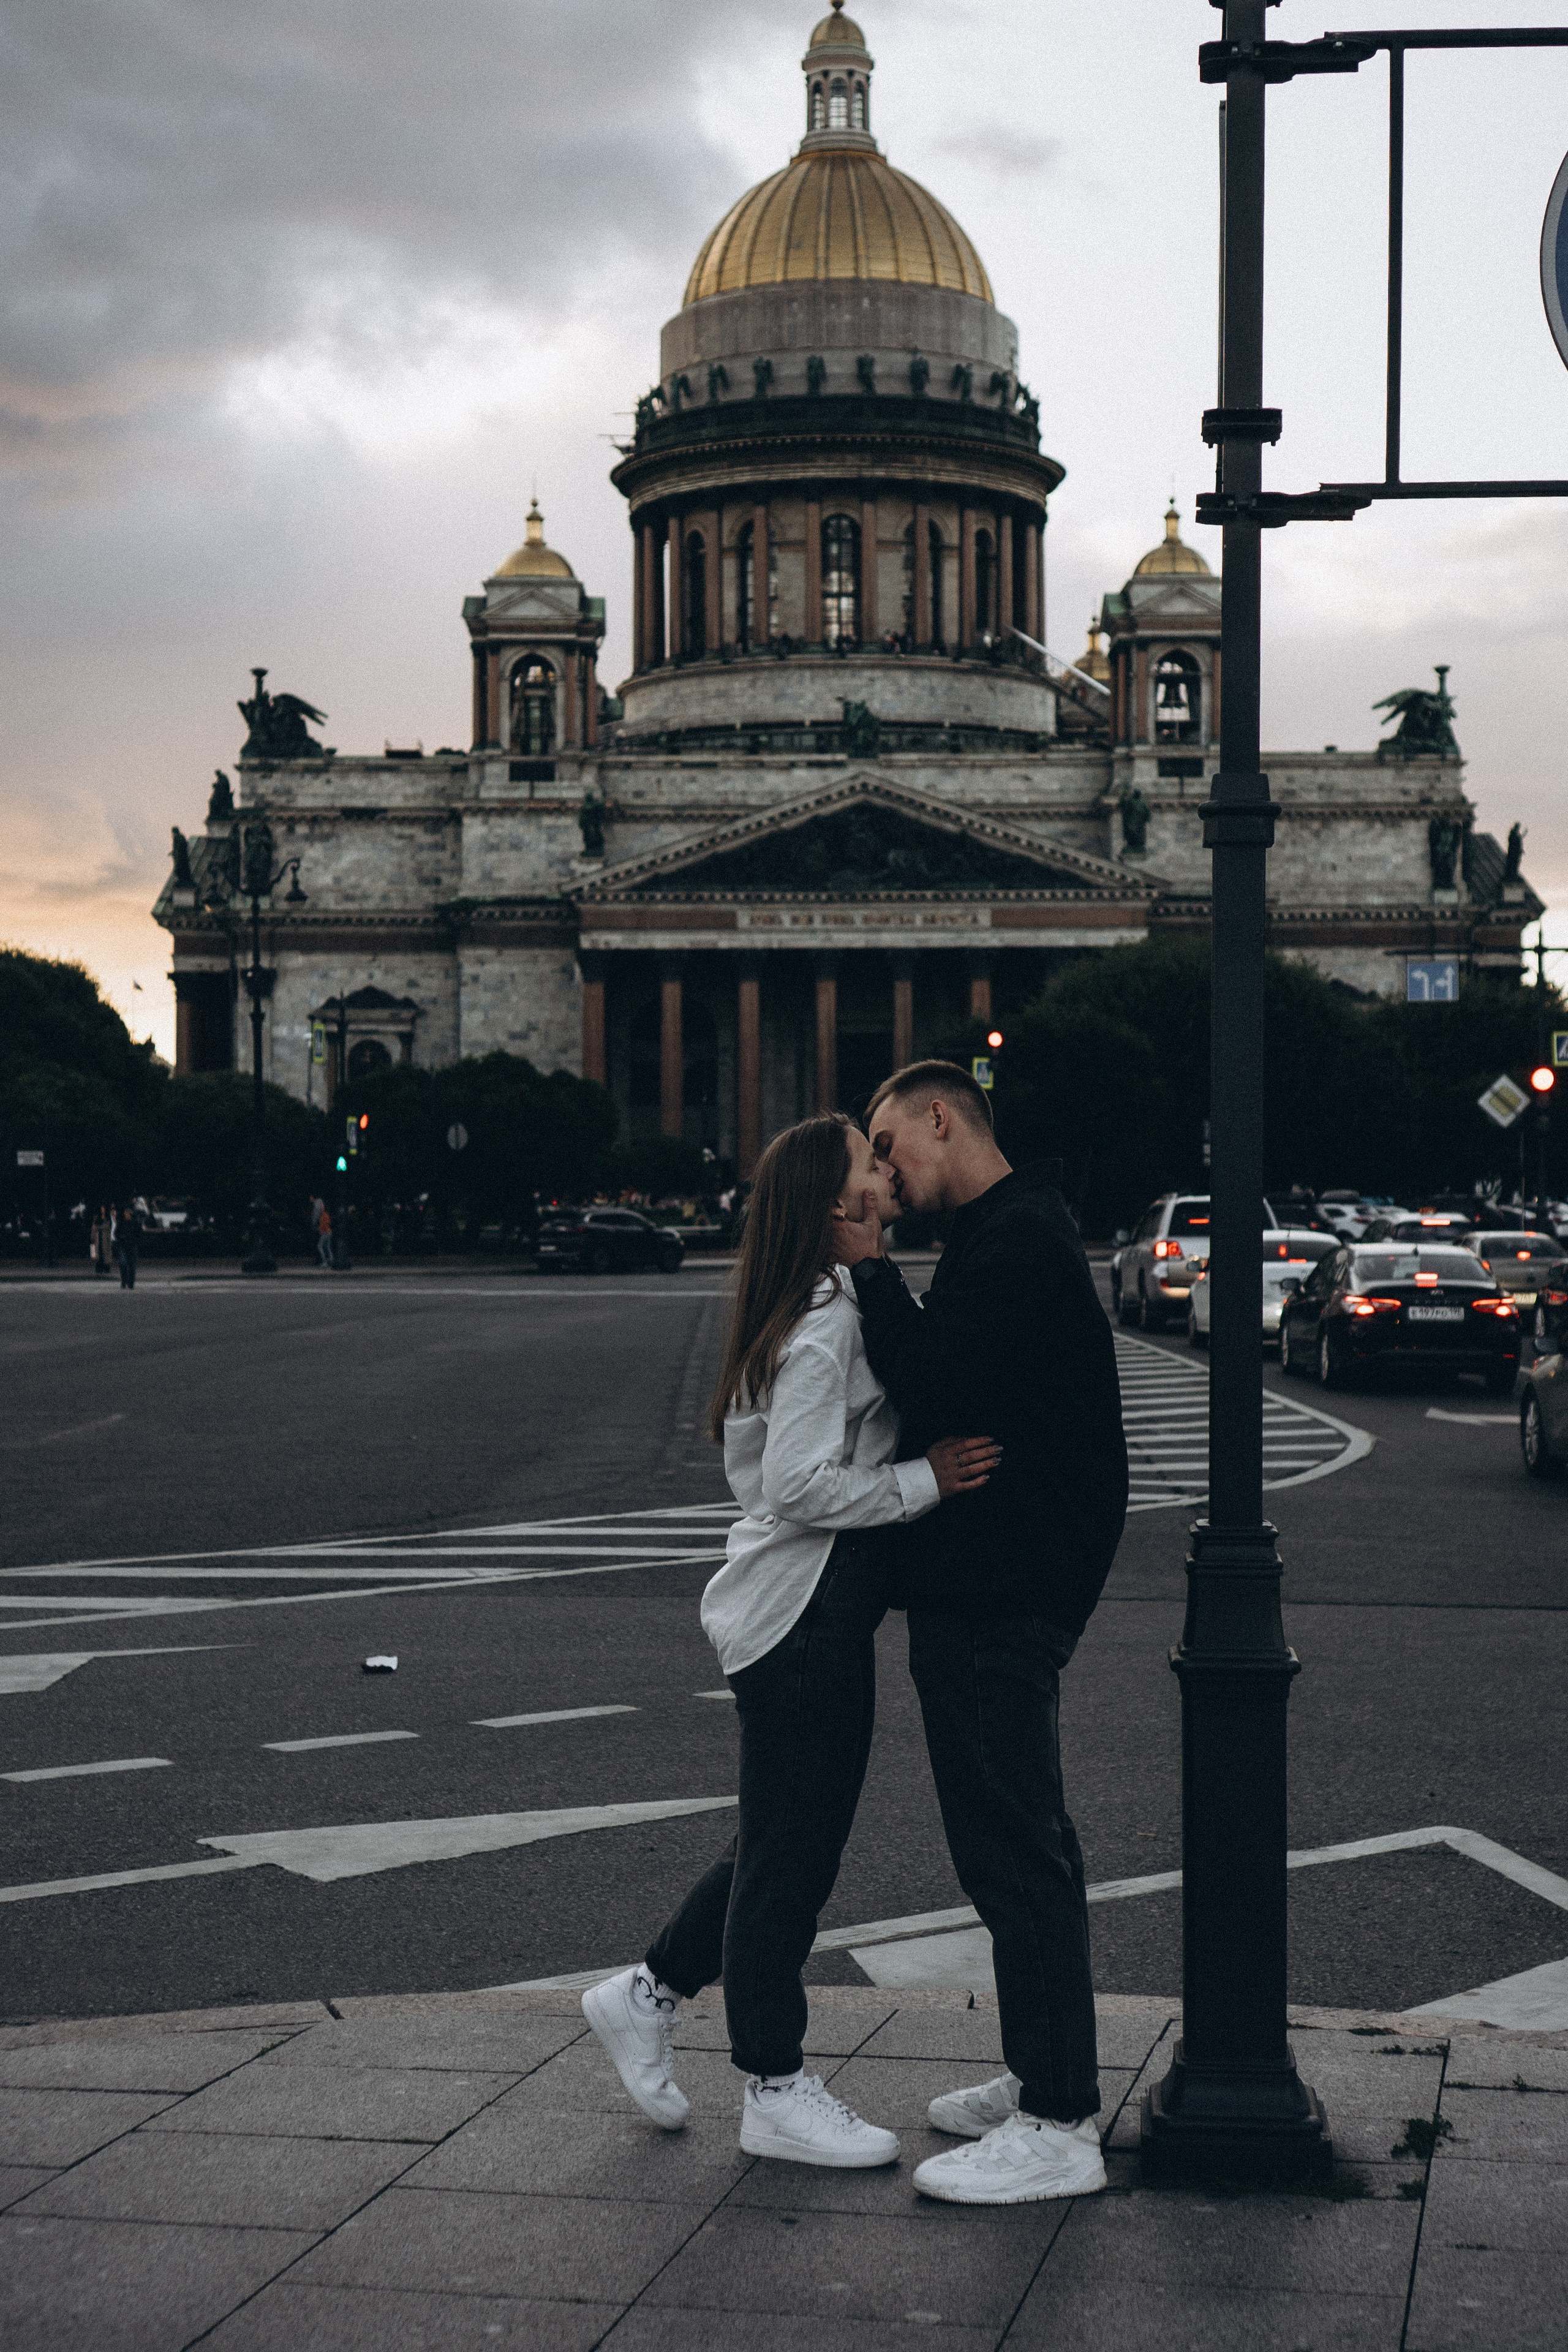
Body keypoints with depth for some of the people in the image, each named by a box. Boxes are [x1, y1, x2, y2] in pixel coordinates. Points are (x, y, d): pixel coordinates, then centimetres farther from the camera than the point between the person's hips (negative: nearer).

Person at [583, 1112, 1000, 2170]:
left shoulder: (837, 1310, 13)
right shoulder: (824, 1329, -19)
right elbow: (801, 1486, -24)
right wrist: (926, 1478, -22)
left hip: (819, 1614, 10)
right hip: (802, 1616, -10)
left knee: (784, 1845, 19)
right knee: (791, 1853, 0)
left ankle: (649, 1993, 30)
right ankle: (777, 2092, 11)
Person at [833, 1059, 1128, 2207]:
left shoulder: (1019, 1240, -16)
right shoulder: (1008, 1234, 18)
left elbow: (937, 1386, -24)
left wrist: (871, 1271, -14)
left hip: (998, 1597, -11)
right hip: (994, 1587, 11)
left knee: (1017, 1852, -7)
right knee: (1021, 1842, 18)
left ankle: (1058, 2130, -1)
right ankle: (1044, 2077, 29)